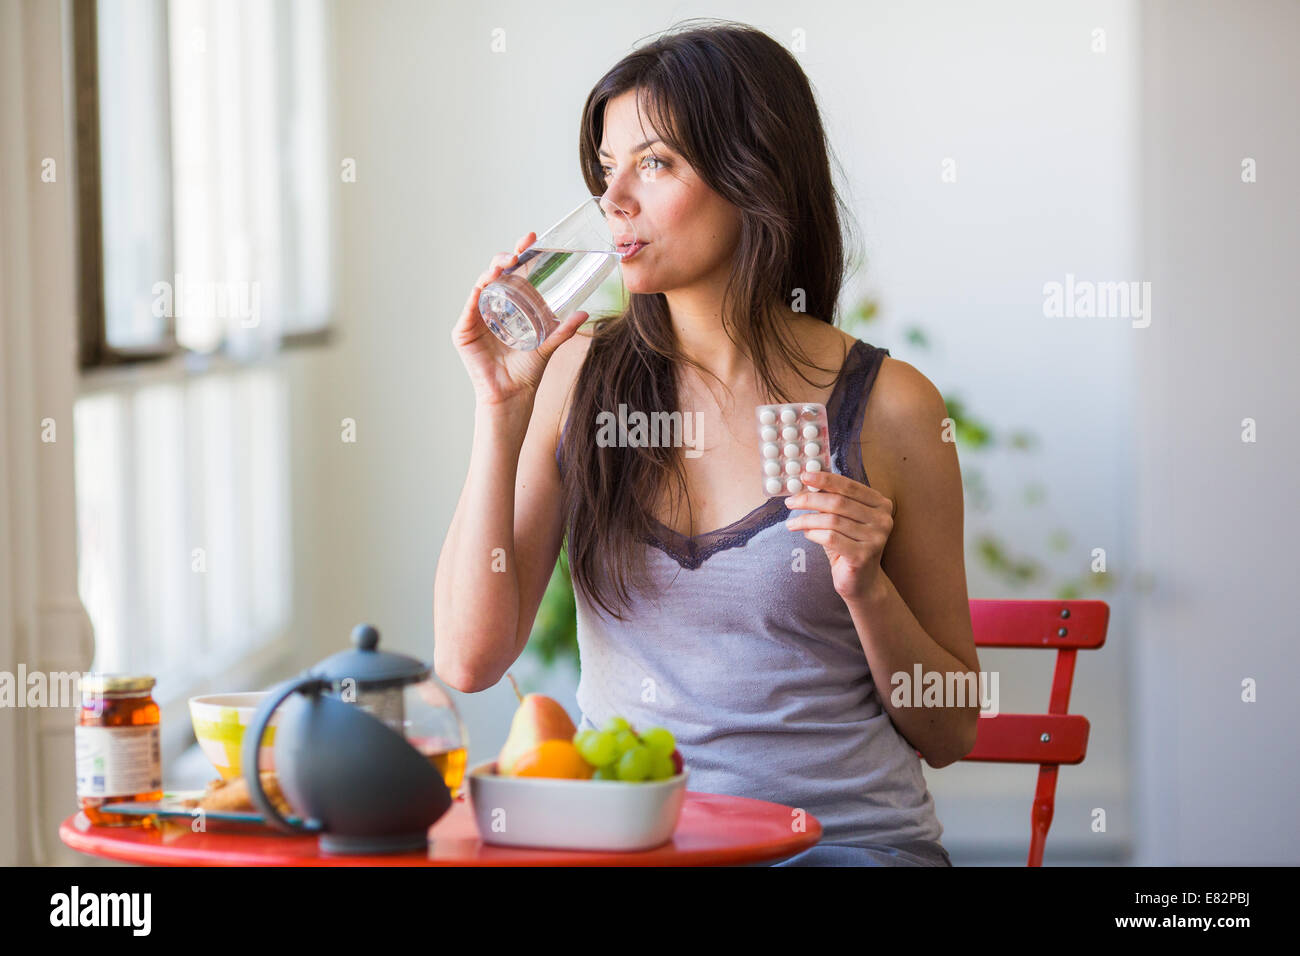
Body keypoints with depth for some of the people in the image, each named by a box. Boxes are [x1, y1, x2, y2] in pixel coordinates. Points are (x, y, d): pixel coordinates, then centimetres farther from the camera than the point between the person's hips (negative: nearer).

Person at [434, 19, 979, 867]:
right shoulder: (579, 375, 8)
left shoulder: (886, 406, -1)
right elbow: (470, 659, -1)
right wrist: (501, 411, -5)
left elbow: (949, 734, 6)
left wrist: (865, 587, -12)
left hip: (842, 836, -2)